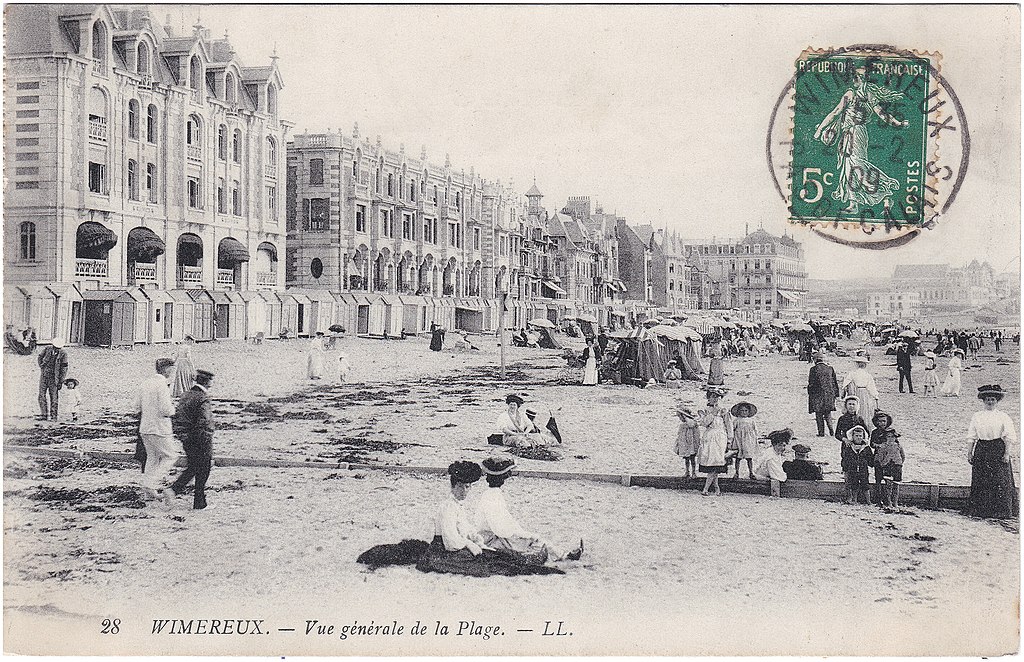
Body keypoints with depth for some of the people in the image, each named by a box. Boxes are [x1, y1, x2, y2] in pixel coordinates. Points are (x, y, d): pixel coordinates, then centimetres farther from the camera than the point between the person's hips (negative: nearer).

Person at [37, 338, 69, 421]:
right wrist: (42, 368, 6)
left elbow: (64, 369, -8)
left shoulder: (63, 354, -11)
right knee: (42, 396, 1)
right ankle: (44, 415, 7)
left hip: (54, 378, -3)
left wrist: (61, 382, -9)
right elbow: (40, 357, 16)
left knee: (54, 397, 0)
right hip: (44, 376, 3)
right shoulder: (48, 349, -4)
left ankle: (53, 416, 7)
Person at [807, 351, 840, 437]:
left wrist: (810, 394, 5)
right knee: (828, 413, 14)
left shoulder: (814, 369, -7)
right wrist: (836, 394, 15)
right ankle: (831, 429, -1)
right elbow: (834, 382, 8)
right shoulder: (830, 368, 4)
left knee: (819, 414, 3)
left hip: (817, 395, -4)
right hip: (829, 394, 4)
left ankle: (821, 432, 1)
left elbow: (811, 383, -5)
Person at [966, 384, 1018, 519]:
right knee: (980, 482, 2)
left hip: (998, 450, -3)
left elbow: (1009, 437, -3)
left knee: (1000, 482, -5)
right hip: (981, 450, 3)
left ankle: (1001, 510, 2)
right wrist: (969, 452, 5)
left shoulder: (1003, 417, 0)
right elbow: (972, 437, 10)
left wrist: (1007, 453, -10)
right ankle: (981, 509, 9)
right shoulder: (976, 417, 8)